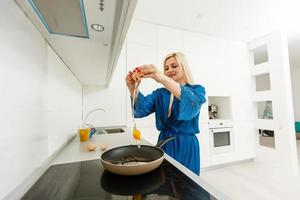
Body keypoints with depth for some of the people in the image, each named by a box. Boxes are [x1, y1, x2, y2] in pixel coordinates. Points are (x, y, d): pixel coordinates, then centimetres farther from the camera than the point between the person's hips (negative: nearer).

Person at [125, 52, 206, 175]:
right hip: (165, 144, 3)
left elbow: (192, 101, -31)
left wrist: (162, 79, -45)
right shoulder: (160, 93, 3)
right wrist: (133, 89, -34)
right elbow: (142, 108, -13)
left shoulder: (197, 90, -6)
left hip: (186, 145, -2)